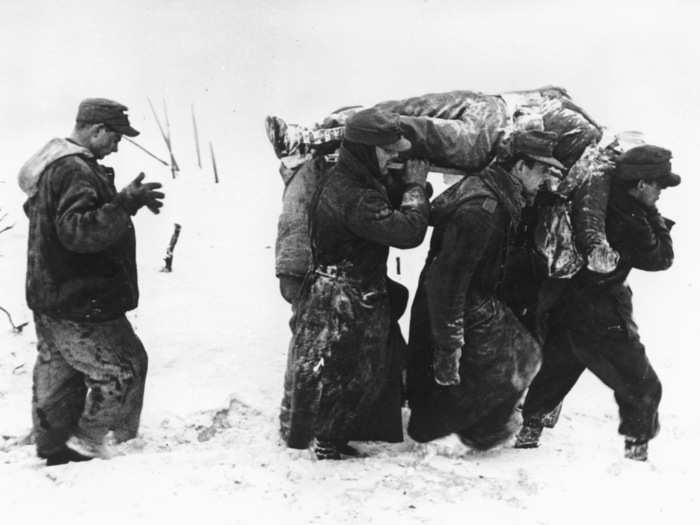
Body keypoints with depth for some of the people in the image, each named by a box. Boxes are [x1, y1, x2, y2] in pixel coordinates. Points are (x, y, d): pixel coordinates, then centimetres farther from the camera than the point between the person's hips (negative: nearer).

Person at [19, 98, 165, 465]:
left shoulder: (53, 164, 14)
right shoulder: (75, 171, -21)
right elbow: (78, 231, -30)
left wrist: (125, 202, 11)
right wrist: (125, 204, -32)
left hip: (50, 299, 11)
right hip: (81, 306, -11)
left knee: (58, 379, 17)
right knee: (123, 369, 1)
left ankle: (55, 451, 26)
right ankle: (87, 443, 5)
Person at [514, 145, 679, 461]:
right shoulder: (629, 223, -22)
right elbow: (662, 257, -8)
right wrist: (656, 220, -1)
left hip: (565, 312, 8)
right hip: (603, 323, -8)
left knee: (554, 373, 26)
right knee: (642, 387, 6)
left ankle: (529, 429, 35)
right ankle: (637, 446, 11)